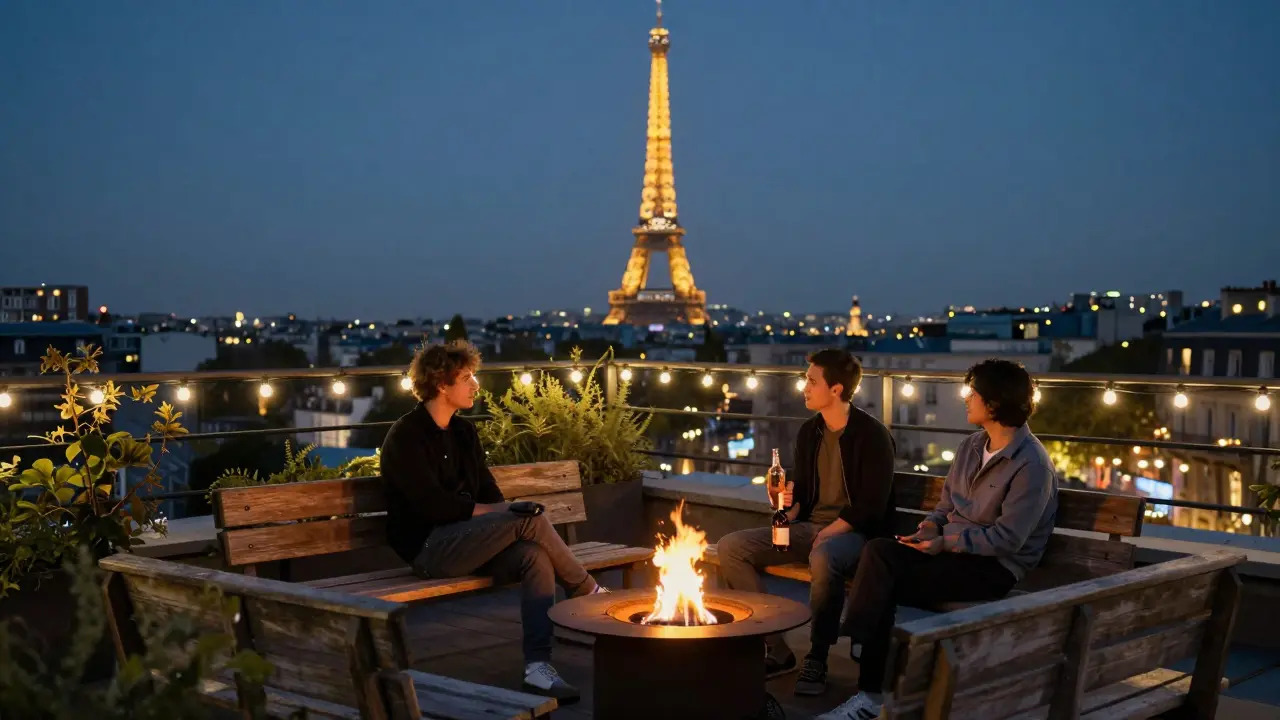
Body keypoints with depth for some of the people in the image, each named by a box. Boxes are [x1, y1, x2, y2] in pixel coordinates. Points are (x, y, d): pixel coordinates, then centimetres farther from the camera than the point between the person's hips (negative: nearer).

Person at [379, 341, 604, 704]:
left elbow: (489, 493, 15)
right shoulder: (405, 437, -10)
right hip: (428, 548, -7)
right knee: (529, 521, -25)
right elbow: (434, 506, -17)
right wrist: (506, 512, -14)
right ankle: (590, 594, -6)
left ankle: (538, 668, -29)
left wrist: (510, 511, -7)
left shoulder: (464, 432, 14)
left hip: (464, 542, 7)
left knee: (535, 557, -24)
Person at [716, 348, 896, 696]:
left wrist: (826, 535, -19)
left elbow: (872, 507, -15)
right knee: (731, 547, -11)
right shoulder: (809, 432, 10)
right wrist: (789, 505, -3)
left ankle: (817, 660, -21)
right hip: (809, 526, 7)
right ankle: (776, 650, -9)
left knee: (823, 559, -42)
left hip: (853, 532, -7)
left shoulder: (872, 435, -11)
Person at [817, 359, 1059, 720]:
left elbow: (1006, 538, -19)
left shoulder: (1031, 464, -15)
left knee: (885, 584, -24)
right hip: (953, 547, 7)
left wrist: (946, 542, -19)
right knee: (879, 551, -22)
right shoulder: (971, 446, 11)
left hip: (994, 566, -7)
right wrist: (929, 527, -4)